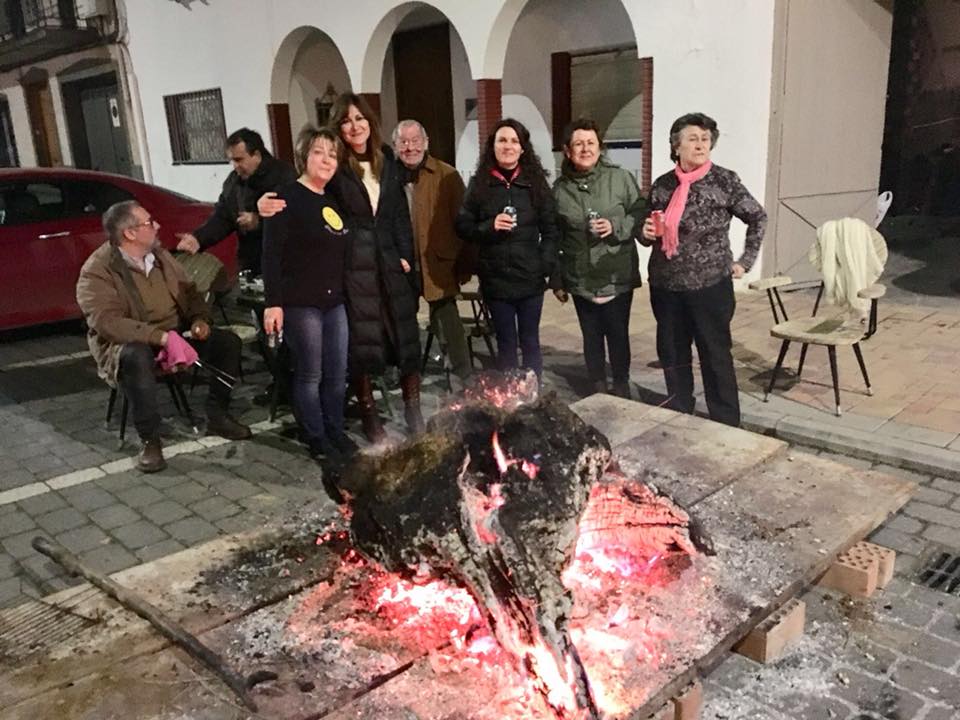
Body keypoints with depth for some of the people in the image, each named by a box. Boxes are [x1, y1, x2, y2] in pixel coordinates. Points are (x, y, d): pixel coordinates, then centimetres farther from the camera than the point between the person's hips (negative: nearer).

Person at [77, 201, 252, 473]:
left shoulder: (160, 256, 6)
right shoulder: (97, 271, -15)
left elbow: (188, 291, 15)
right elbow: (107, 321, -28)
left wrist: (199, 319, -7)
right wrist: (161, 337, -38)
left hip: (175, 338, 6)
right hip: (127, 345, -6)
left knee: (228, 341, -9)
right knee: (136, 357, -40)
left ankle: (217, 416, 7)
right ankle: (150, 440, -24)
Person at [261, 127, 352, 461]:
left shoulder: (332, 201, 14)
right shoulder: (287, 197, -8)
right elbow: (272, 254, -13)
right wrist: (273, 302, -18)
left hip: (334, 301, 7)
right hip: (300, 302, -7)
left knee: (337, 374, 10)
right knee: (310, 375, 2)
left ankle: (336, 433, 25)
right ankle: (317, 441, 15)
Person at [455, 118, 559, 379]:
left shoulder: (535, 182, 3)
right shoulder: (479, 183, 4)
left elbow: (550, 230, 2)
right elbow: (463, 226, 4)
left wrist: (550, 270, -7)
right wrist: (489, 226, -14)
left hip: (530, 277, 0)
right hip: (495, 278, 0)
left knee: (529, 341, 9)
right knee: (505, 342, 9)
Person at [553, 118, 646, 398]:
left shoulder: (620, 178, -5)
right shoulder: (560, 187, 2)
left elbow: (641, 215, -1)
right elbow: (554, 237, 7)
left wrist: (616, 226, -20)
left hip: (617, 276, -2)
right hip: (580, 279, 2)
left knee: (618, 334, 8)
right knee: (591, 336, 12)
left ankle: (622, 388, 27)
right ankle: (598, 388, 28)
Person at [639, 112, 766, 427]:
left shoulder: (724, 181, -5)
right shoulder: (662, 185, 5)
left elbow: (757, 217, 5)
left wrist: (745, 260, 1)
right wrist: (648, 234, -5)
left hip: (710, 284, -4)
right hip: (666, 286, 4)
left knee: (716, 356, 3)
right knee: (672, 355, 11)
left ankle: (727, 427, 15)